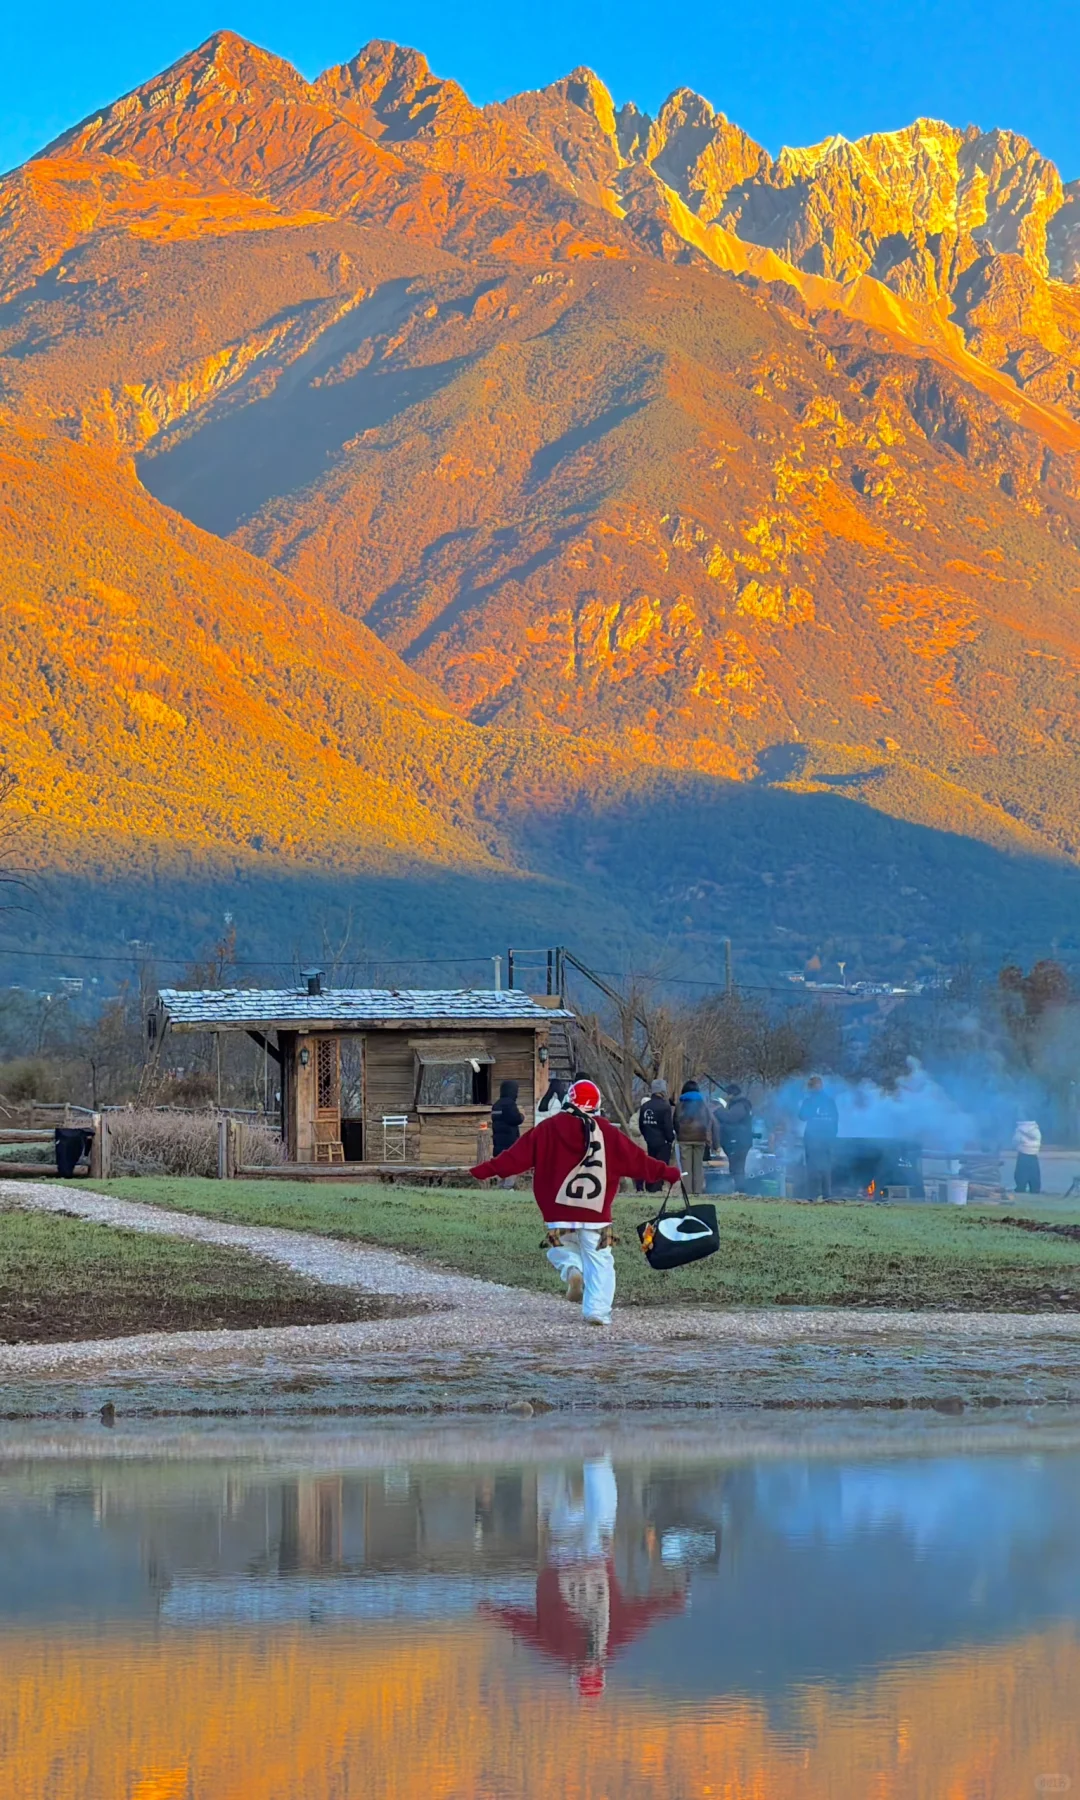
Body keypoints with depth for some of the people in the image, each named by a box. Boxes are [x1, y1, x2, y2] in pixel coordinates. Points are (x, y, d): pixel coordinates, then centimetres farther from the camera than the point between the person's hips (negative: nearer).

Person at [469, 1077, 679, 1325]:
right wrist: (665, 1172, 20)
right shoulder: (607, 1131, 4)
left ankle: (571, 1269, -13)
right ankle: (598, 1311, -5)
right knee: (599, 1261, 8)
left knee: (561, 1250, 20)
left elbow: (519, 1154, -1)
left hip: (560, 1212, 0)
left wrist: (489, 1169, 4)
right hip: (596, 1212, 0)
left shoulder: (550, 1128, 1)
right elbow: (635, 1158, 9)